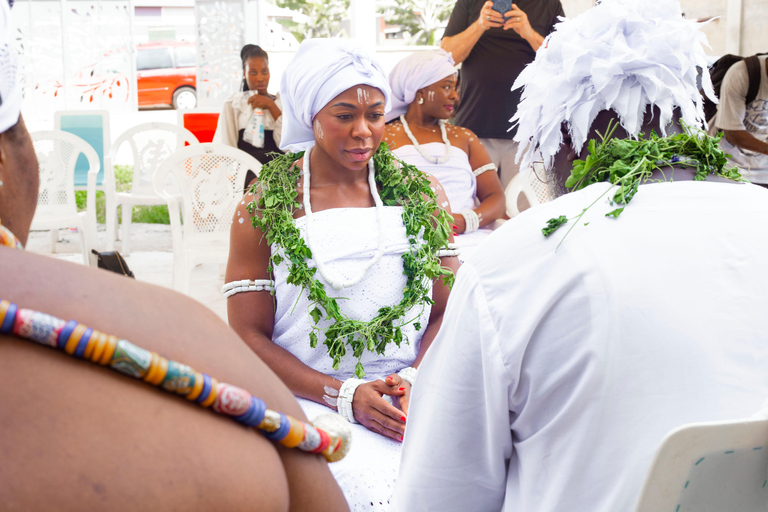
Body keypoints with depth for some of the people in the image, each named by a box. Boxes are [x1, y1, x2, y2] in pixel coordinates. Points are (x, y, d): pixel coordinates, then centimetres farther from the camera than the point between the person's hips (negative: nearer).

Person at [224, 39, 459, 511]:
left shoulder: (421, 194, 10)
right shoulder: (263, 210, 3)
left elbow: (448, 311, 8)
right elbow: (249, 335, 0)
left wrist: (414, 380, -11)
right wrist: (345, 396, -12)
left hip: (414, 396, 2)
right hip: (307, 400, -2)